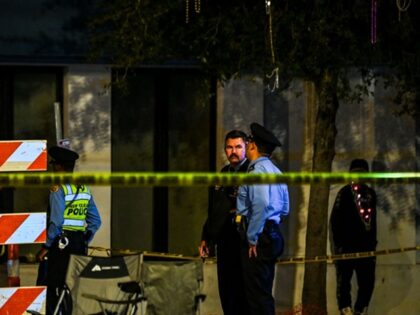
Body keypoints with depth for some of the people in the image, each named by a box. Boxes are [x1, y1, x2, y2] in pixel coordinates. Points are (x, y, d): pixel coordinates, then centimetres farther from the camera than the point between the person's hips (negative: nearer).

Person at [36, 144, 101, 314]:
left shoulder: (58, 188, -9)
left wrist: (46, 246, -10)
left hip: (61, 242, -7)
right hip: (79, 243, 7)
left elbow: (56, 221, -16)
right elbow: (95, 221, 12)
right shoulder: (84, 188, 12)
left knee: (56, 288, -5)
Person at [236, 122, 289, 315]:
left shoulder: (258, 170, -12)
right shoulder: (275, 171, 19)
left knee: (258, 296, -9)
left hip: (258, 241, -10)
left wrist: (252, 238, -20)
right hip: (272, 236, 10)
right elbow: (284, 209, 23)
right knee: (264, 294, 14)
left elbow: (261, 204, -25)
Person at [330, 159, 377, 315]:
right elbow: (335, 220, -6)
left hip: (365, 244, 5)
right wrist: (338, 244, -11)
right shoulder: (344, 193, -3)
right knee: (344, 279, 0)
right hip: (347, 244, -5)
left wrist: (373, 242, 15)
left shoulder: (370, 193, 13)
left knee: (368, 281, 4)